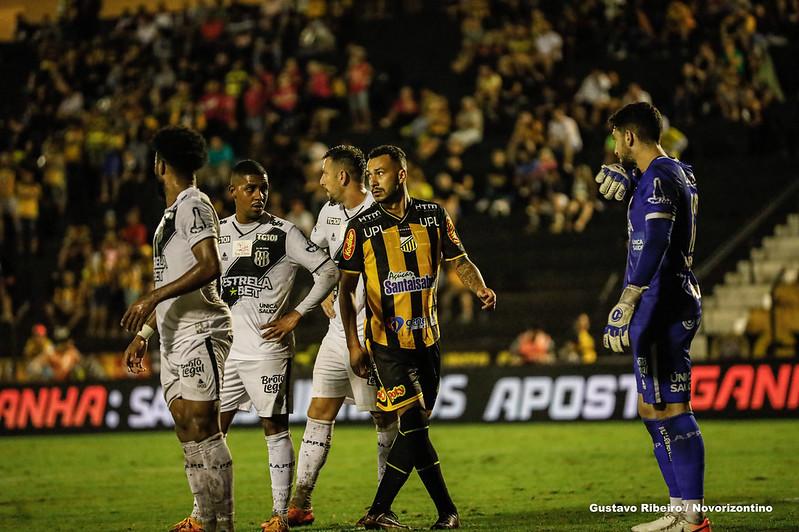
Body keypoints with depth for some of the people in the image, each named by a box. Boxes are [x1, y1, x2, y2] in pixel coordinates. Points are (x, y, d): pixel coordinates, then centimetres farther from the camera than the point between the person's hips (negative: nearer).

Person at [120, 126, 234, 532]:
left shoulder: (193, 206, -10)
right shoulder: (173, 212, 20)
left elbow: (209, 267, -22)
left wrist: (150, 299, -25)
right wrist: (143, 333, 26)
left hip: (200, 332, -10)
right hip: (174, 338, 10)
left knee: (201, 427, -12)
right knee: (186, 430, 8)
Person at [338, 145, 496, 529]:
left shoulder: (433, 215, 3)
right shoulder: (362, 227, -5)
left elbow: (459, 261, 8)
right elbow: (346, 288, -2)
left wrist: (480, 288, -14)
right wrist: (353, 345, -8)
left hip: (427, 339, 4)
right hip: (386, 342, -4)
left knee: (415, 426, 6)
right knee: (413, 423, -13)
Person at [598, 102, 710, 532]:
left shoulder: (659, 179, -14)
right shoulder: (679, 173, 16)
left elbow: (653, 248, -25)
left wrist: (625, 307, -28)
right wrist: (627, 178, 21)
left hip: (661, 307, -10)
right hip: (679, 303, 10)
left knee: (669, 409, -9)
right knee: (654, 408, 14)